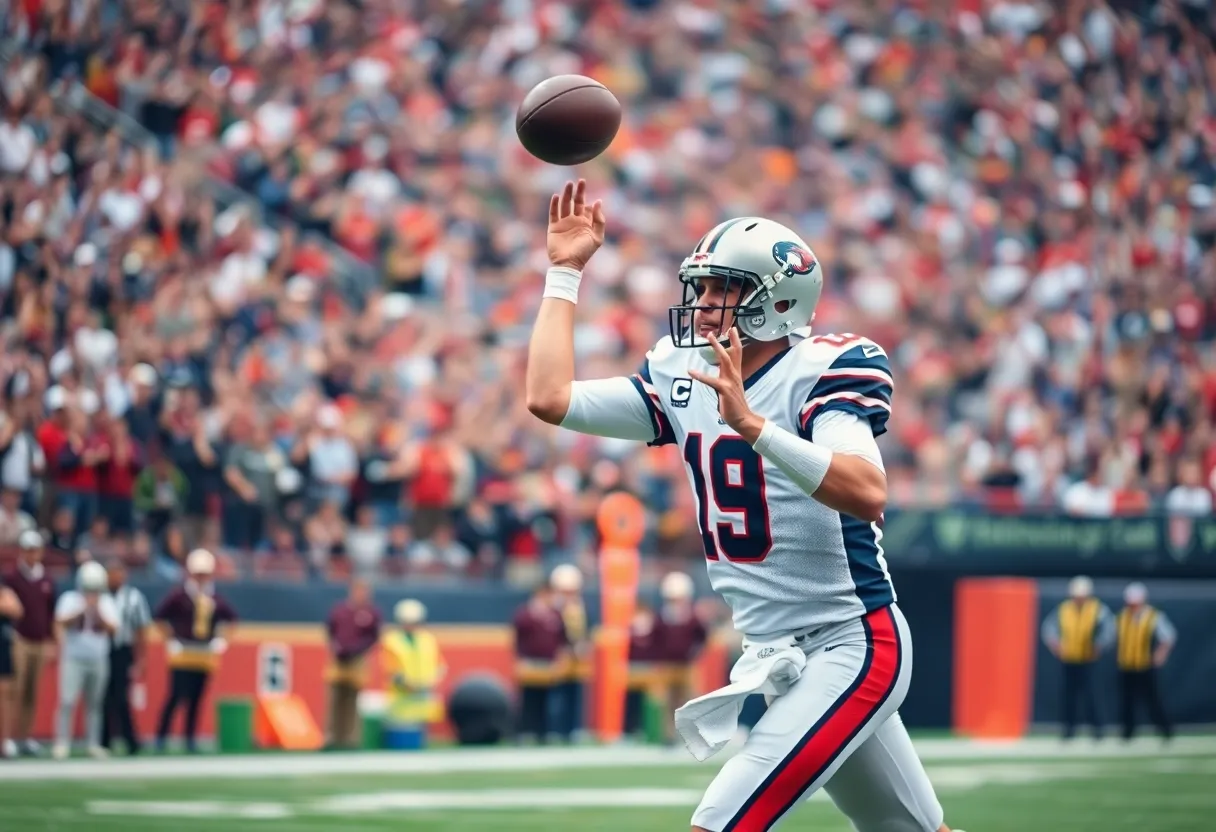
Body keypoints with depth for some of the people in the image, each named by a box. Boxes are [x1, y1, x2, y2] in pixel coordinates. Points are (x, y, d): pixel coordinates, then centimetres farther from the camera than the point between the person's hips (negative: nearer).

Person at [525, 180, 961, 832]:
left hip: (852, 645, -8)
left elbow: (868, 495, -32)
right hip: (775, 658, 8)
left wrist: (753, 426, -41)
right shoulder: (685, 379, 5)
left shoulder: (824, 370, -16)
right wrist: (566, 271, 2)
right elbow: (549, 398, -2)